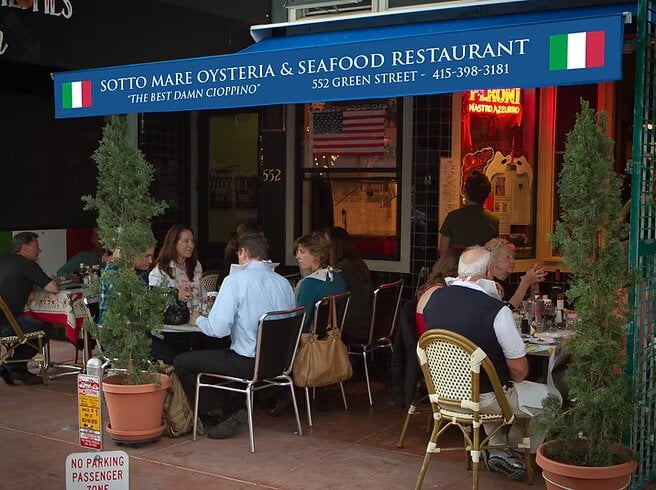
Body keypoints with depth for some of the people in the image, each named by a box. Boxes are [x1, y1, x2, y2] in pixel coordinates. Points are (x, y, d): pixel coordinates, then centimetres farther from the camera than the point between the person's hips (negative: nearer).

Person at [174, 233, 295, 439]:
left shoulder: (235, 281, -13)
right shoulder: (284, 283, 5)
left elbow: (218, 329, -19)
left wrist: (198, 319, 5)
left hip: (248, 364, -7)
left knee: (182, 362, 7)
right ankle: (234, 408, 21)